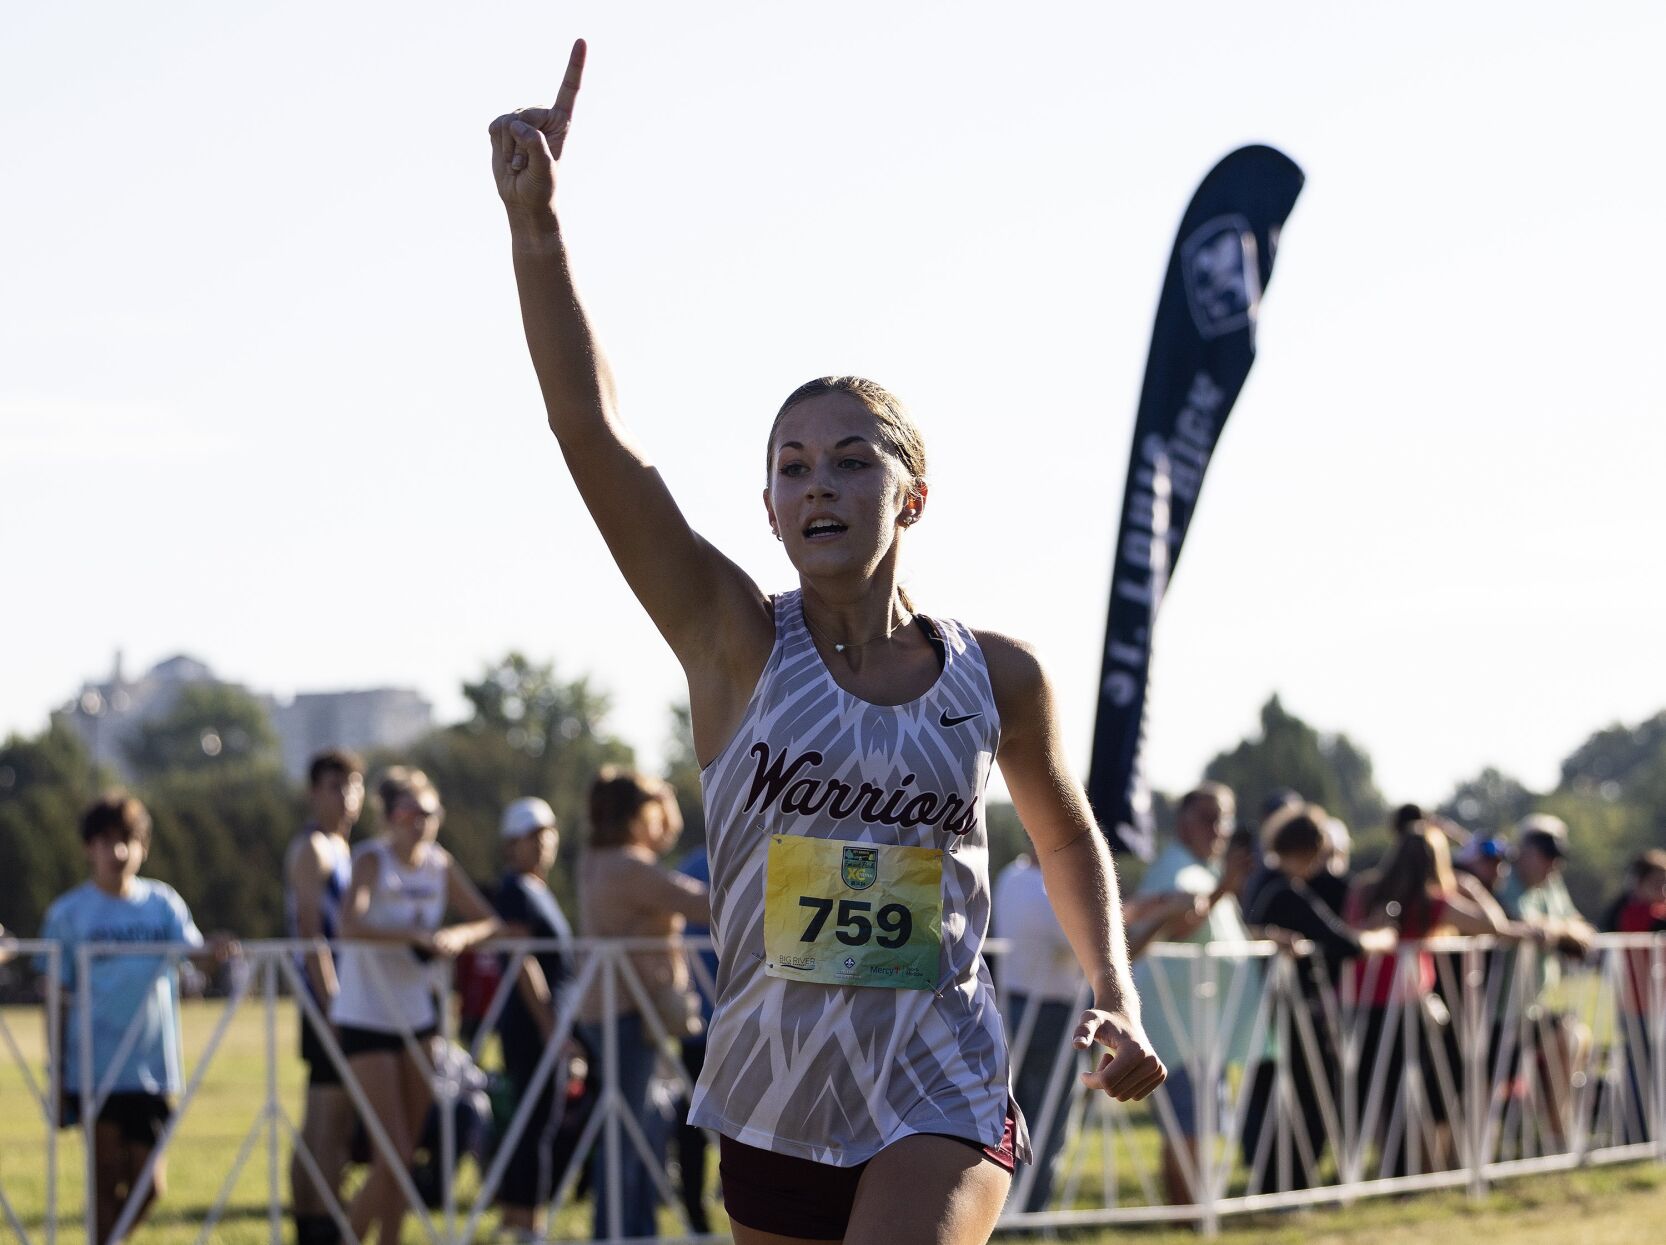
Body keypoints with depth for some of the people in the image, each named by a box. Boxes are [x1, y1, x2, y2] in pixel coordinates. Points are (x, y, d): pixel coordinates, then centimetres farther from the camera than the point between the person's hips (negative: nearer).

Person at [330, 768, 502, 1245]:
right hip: (365, 1020, -6)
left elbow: (489, 922, 9)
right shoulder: (373, 858, -15)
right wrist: (419, 936, -37)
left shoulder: (440, 864, 3)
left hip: (417, 1018, 6)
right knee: (393, 1156, -11)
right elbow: (352, 925, -32)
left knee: (408, 1150, 9)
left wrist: (459, 936, -12)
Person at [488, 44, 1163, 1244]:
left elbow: (1070, 838, 21)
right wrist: (537, 221, -27)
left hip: (940, 1105, -2)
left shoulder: (999, 680, 0)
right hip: (774, 1101, 2)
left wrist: (1116, 996, 6)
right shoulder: (735, 642, -4)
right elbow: (592, 431, -16)